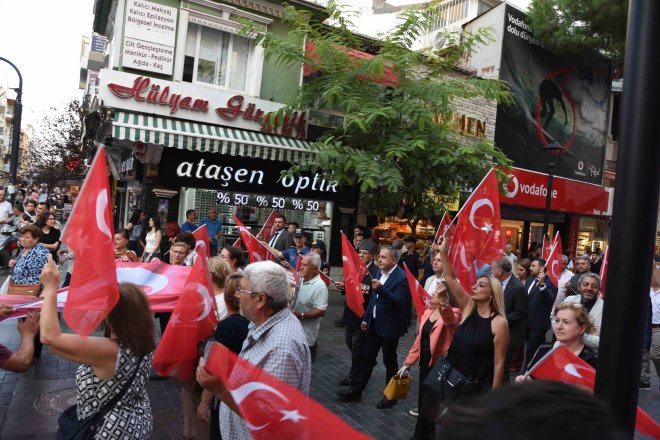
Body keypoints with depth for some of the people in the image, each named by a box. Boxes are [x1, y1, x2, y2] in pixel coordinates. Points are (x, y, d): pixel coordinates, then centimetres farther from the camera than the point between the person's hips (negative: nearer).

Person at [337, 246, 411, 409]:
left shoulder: (402, 278, -19)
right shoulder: (380, 273, 5)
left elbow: (399, 302, -26)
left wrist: (380, 288, -36)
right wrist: (366, 318, 13)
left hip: (389, 326, -7)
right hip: (374, 323, 7)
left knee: (389, 361, 8)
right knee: (366, 357, 12)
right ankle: (355, 390, 22)